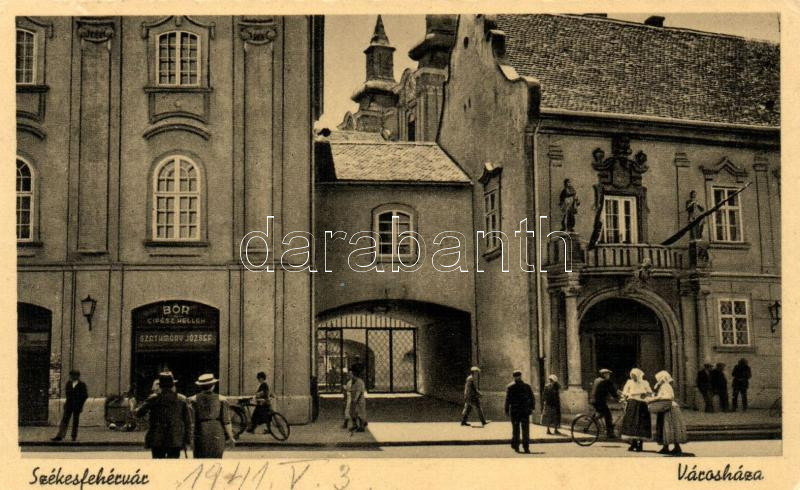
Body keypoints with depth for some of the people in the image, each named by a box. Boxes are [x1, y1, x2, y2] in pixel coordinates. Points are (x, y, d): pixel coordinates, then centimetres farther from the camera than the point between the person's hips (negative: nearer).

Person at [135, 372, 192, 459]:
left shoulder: (154, 399, -2)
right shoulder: (182, 400, 3)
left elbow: (138, 413, 0)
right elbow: (188, 422, 3)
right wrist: (187, 440, 8)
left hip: (157, 440, -1)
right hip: (175, 441, 1)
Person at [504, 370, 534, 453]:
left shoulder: (510, 387, -2)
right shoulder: (527, 386, 4)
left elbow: (507, 399, -6)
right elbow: (532, 397, 3)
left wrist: (507, 411, -3)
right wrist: (531, 408, 10)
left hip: (514, 411, -1)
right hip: (525, 411, 1)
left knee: (515, 429, 9)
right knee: (525, 429, 2)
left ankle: (516, 446, 10)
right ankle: (526, 447, -4)